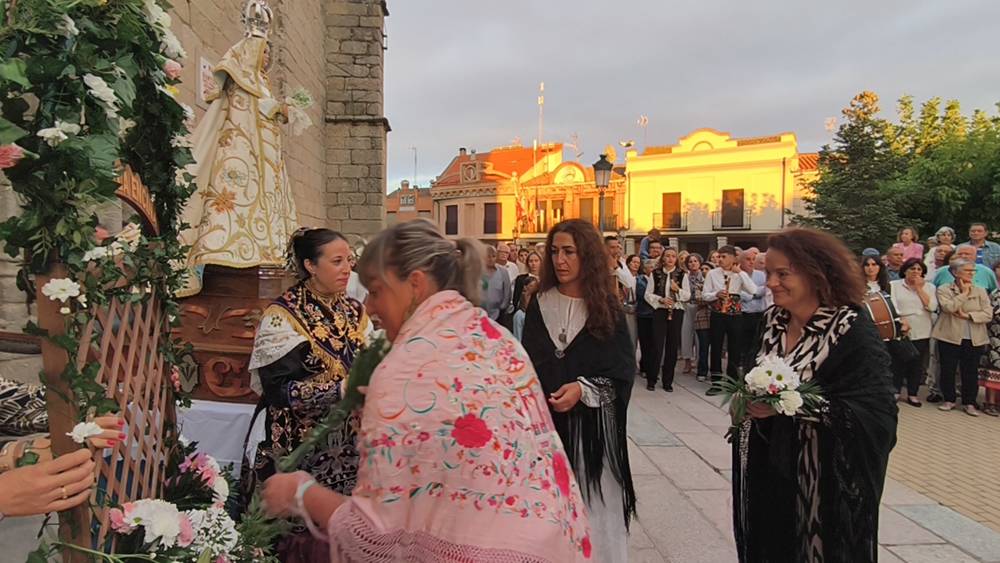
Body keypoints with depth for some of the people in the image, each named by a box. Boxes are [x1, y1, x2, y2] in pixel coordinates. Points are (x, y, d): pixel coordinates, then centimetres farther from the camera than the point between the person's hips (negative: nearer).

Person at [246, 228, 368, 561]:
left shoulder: (354, 311, 7)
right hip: (302, 447, -4)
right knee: (305, 529, 4)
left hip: (349, 443, 5)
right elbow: (281, 389, -19)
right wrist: (343, 389, -26)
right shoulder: (283, 315, -11)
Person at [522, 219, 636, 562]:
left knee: (591, 505, 5)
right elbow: (525, 366, 7)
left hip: (590, 424, -2)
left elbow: (623, 372, -5)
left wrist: (583, 389, -19)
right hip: (545, 419, 2)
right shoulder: (539, 306, 3)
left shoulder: (607, 309, -3)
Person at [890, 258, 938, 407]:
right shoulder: (894, 285, 2)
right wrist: (901, 321, -18)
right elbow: (893, 306, -6)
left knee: (917, 364, 7)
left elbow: (932, 307, -6)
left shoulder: (929, 287, 8)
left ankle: (913, 394, 17)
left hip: (922, 333, 2)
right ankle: (895, 391, 12)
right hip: (901, 331, -2)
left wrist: (919, 288, -6)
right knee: (898, 362, 0)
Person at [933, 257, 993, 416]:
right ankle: (949, 400, 19)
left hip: (974, 339, 2)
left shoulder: (980, 291, 8)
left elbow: (988, 314, -1)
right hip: (950, 337, -2)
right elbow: (949, 308, -17)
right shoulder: (944, 289, 0)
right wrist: (964, 293, -9)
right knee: (947, 370, 4)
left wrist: (968, 315, -13)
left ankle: (969, 403, 17)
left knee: (971, 371, 6)